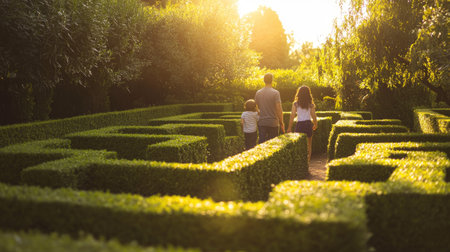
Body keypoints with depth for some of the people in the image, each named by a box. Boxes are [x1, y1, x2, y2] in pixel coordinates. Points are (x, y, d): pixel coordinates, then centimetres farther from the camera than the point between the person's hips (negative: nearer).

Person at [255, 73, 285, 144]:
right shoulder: (275, 93, -9)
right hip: (273, 123, -3)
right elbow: (279, 109, -12)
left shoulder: (258, 93, 4)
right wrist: (281, 123, -4)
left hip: (261, 122, 3)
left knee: (261, 143, 4)